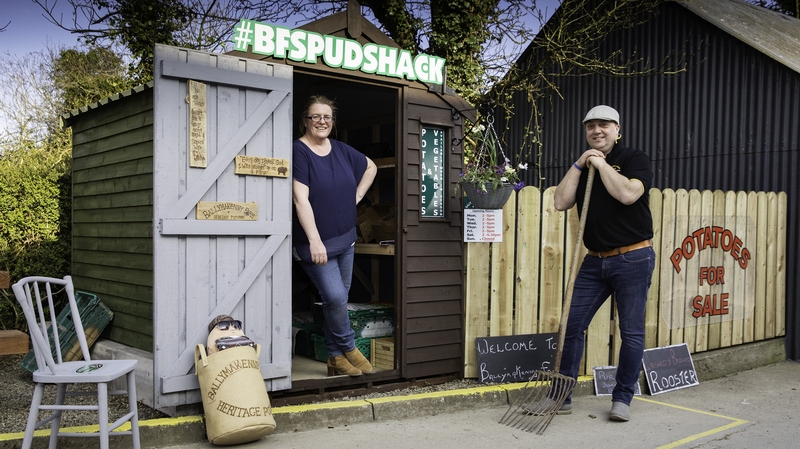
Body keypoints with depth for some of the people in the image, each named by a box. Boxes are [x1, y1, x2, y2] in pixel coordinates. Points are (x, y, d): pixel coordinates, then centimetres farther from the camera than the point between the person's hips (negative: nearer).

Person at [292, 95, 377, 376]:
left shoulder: (342, 150, 7)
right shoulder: (298, 151, -11)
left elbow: (370, 167, 26)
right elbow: (301, 198, -20)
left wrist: (357, 195, 11)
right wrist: (315, 241, -26)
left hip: (346, 239, 6)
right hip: (315, 243, -6)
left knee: (338, 299, 11)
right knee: (335, 297, -13)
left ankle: (336, 358, 22)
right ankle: (348, 347, 11)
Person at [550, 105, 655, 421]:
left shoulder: (635, 159, -2)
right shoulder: (583, 167, 14)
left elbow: (628, 194, -22)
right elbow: (560, 202, 0)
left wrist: (601, 164, -12)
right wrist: (578, 165, -3)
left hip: (633, 258, -5)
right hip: (595, 261, 5)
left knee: (631, 332, 2)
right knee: (571, 325, 3)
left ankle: (622, 398, 15)